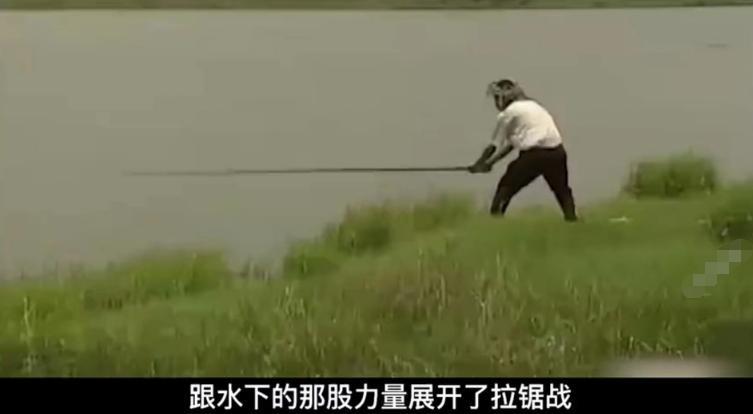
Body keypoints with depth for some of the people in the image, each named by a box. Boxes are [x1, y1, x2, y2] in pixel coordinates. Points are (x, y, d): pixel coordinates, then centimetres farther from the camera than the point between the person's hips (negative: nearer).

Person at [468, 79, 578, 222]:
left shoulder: (507, 114, 7)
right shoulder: (533, 106, 29)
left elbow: (494, 146, 11)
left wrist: (478, 165, 25)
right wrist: (490, 162, 32)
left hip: (533, 154, -6)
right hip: (557, 152, 6)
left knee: (505, 187, 7)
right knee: (562, 190, 20)